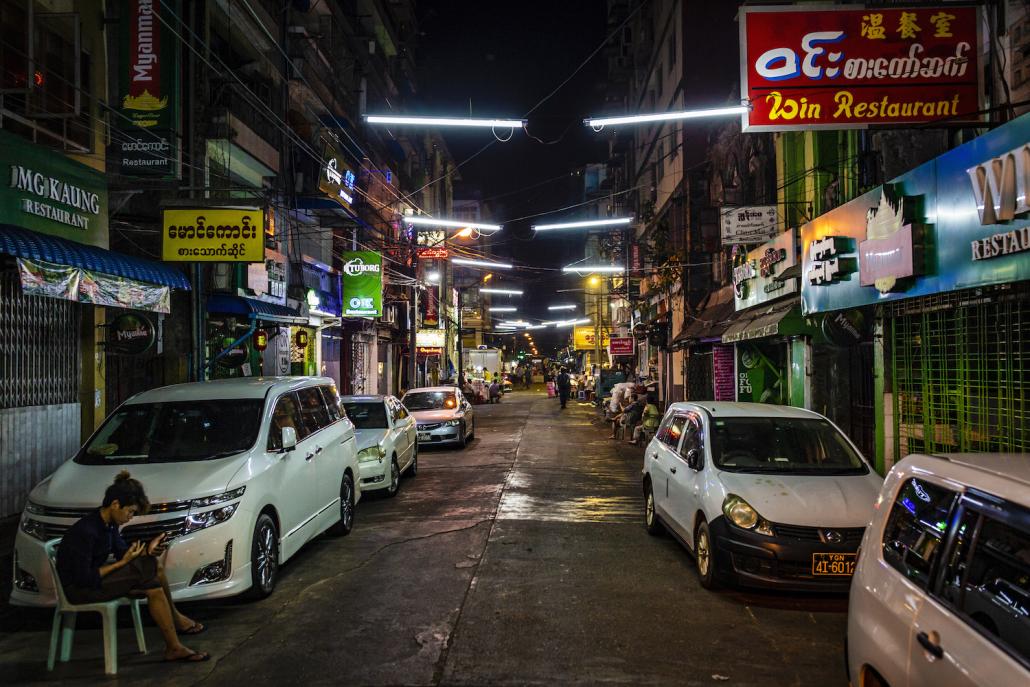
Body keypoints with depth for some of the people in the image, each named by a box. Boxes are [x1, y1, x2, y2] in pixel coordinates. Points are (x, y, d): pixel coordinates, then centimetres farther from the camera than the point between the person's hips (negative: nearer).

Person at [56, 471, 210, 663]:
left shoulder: (109, 523, -1)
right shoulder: (86, 531, -27)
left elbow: (121, 551, 10)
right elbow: (84, 579, -25)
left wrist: (146, 550, -9)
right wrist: (123, 563, -20)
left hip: (92, 575, 9)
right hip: (77, 588, -9)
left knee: (153, 564, -2)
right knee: (152, 582, -19)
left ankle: (174, 618, 8)